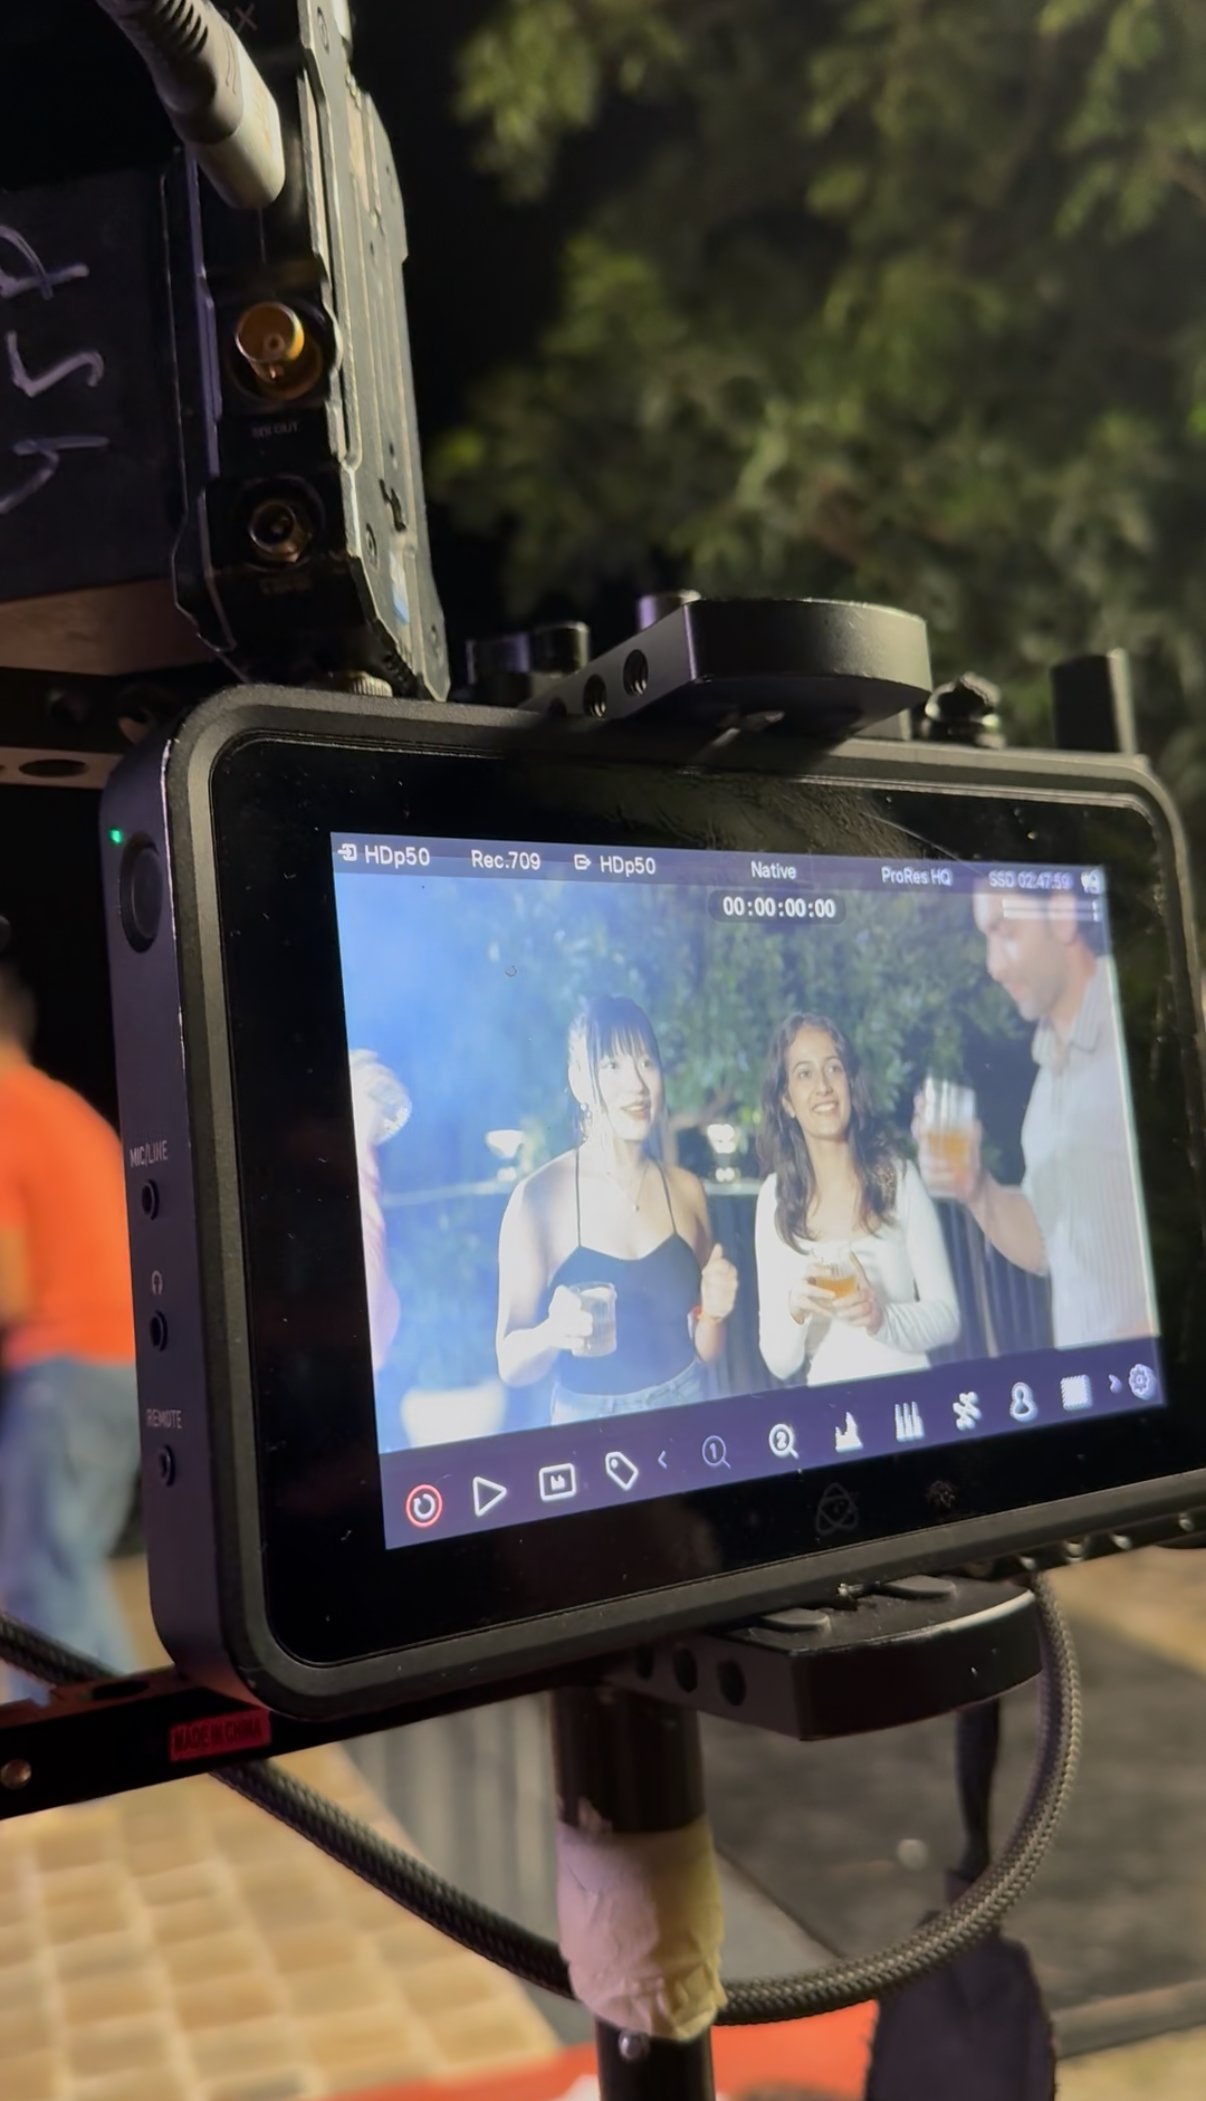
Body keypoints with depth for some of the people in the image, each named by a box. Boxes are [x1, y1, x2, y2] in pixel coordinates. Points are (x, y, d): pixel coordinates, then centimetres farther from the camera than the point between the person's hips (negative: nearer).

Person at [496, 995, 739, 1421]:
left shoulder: (687, 1190, -4)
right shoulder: (539, 1197, -15)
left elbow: (703, 1352, 5)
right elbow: (510, 1364, -12)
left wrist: (713, 1313, -14)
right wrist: (551, 1334, -30)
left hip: (685, 1409, 3)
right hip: (588, 1420, -3)